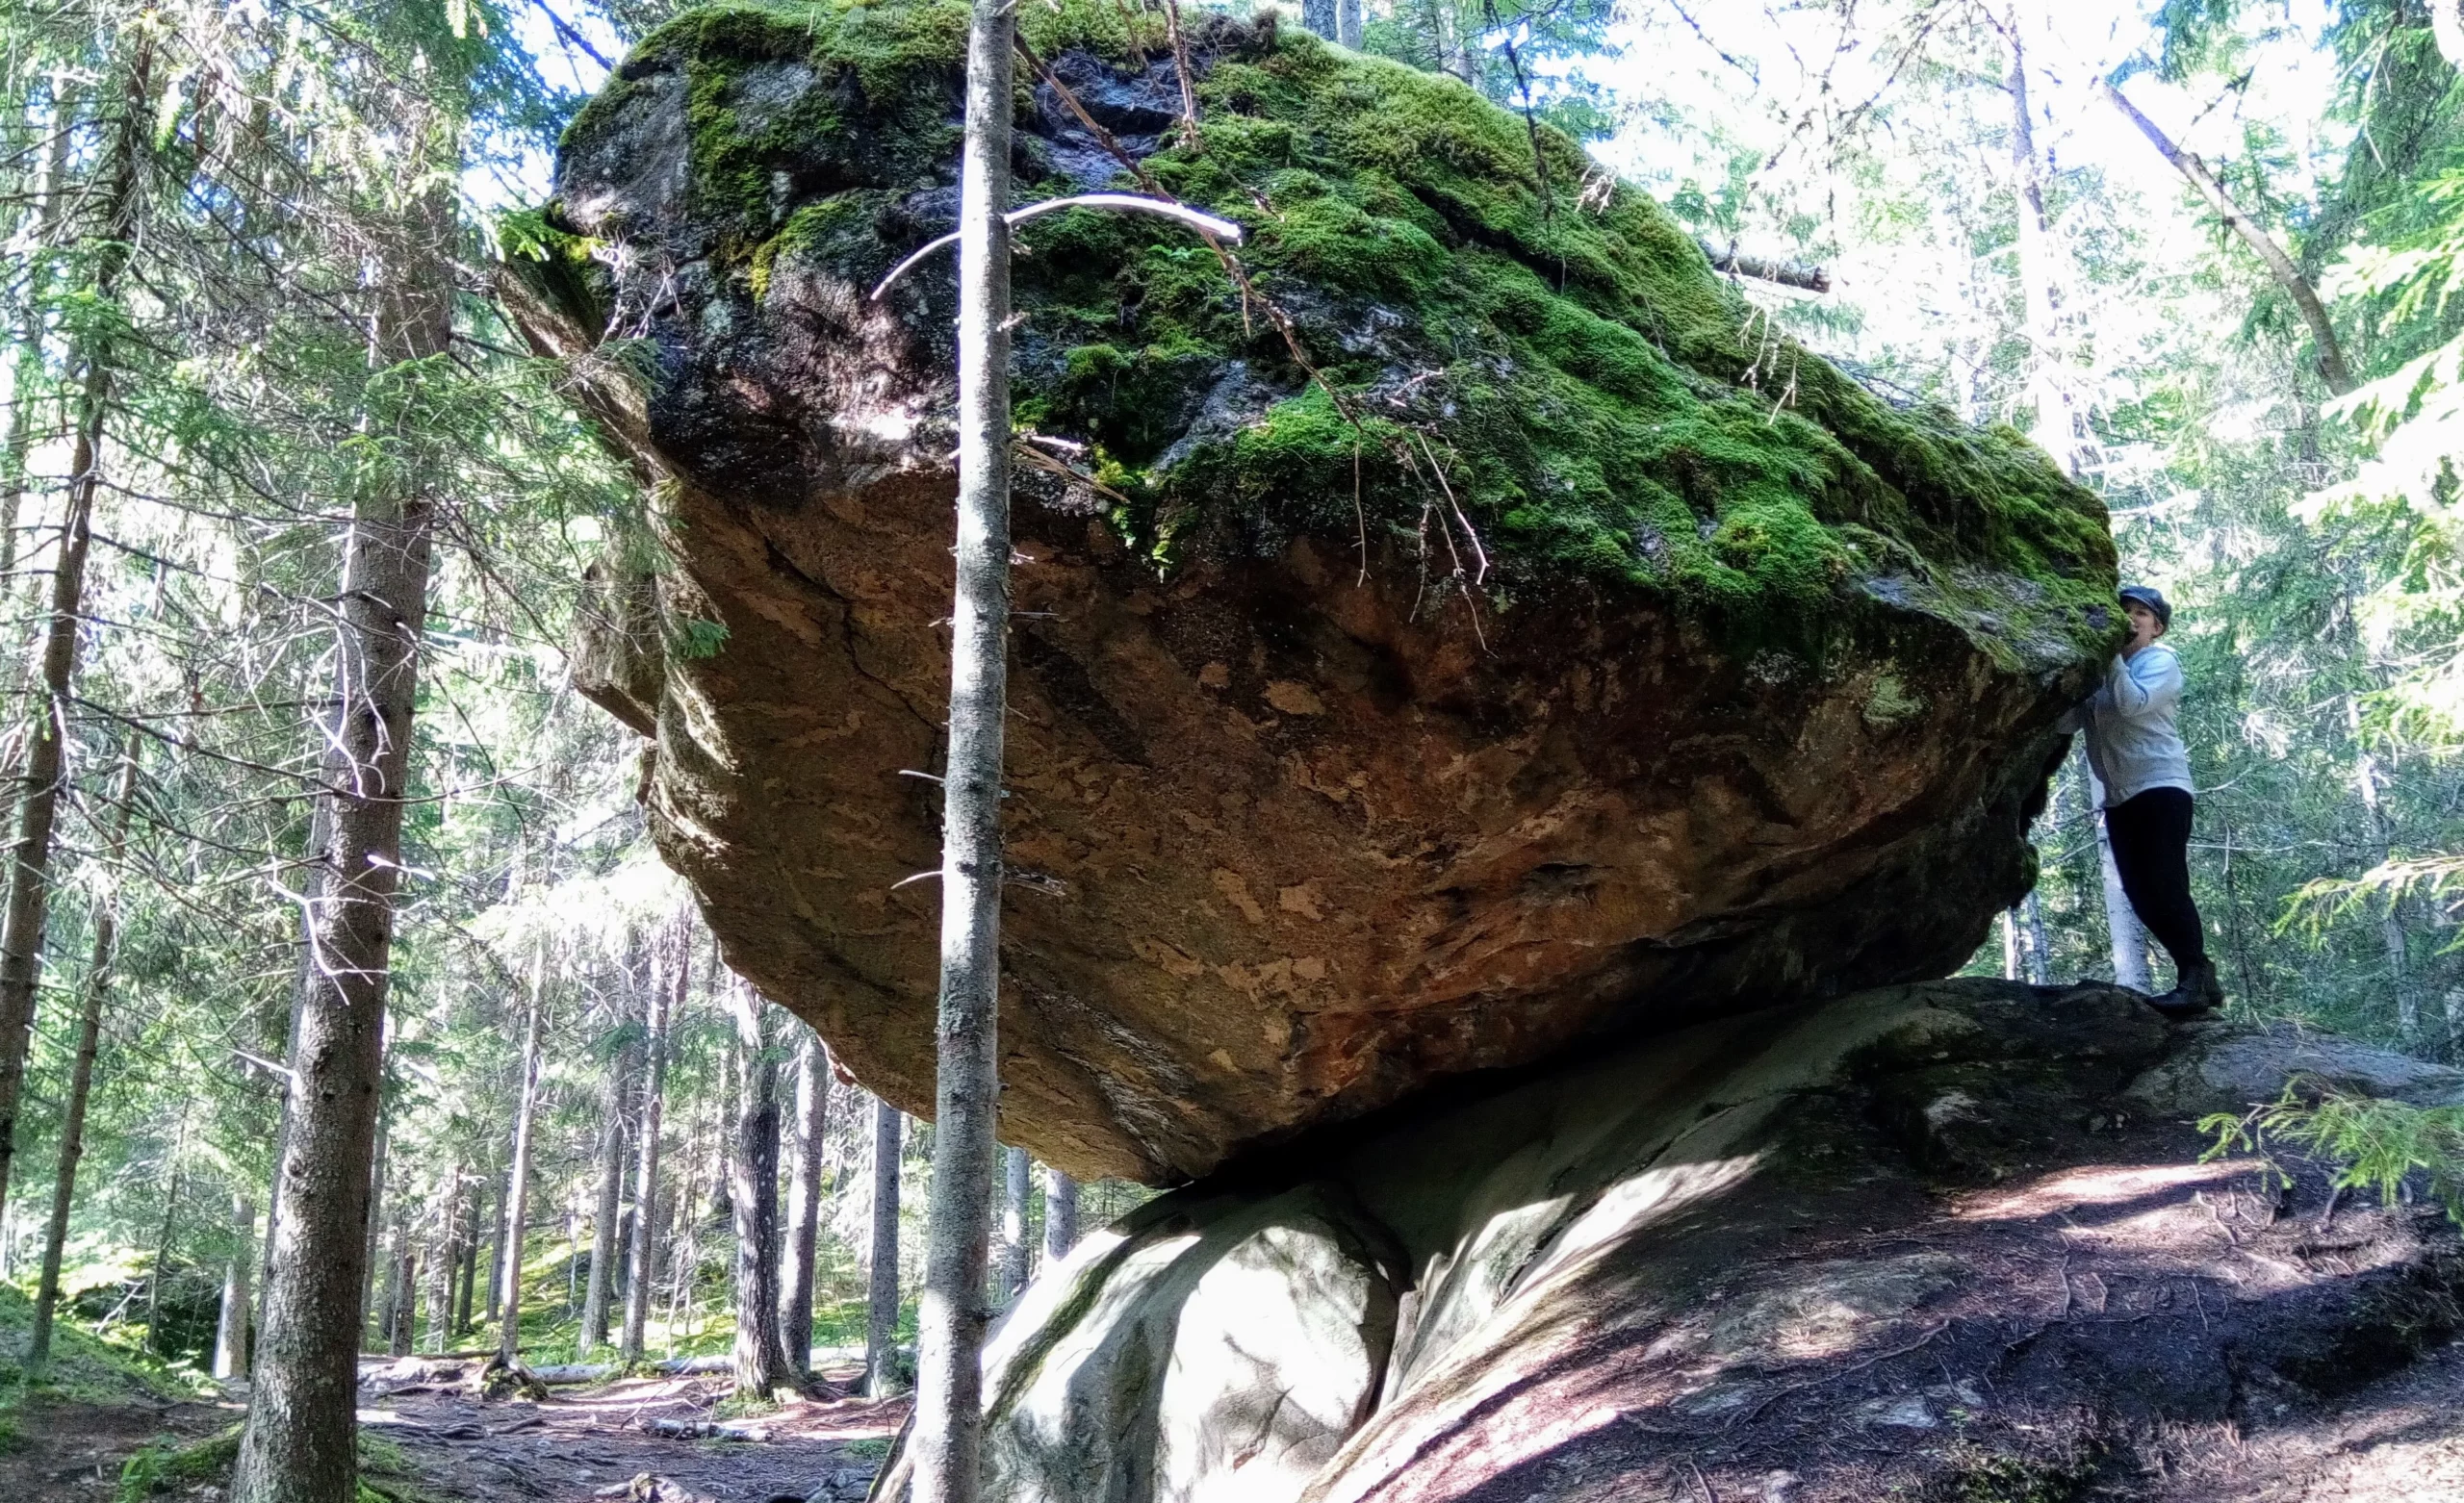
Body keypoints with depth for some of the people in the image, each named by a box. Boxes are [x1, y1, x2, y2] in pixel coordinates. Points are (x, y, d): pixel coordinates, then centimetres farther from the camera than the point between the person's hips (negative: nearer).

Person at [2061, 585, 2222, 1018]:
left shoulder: (2161, 660, 0)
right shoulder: (2100, 670, 17)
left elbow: (2133, 704, -19)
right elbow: (2070, 721, 5)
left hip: (2160, 785, -7)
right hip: (2120, 796, 7)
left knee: (2164, 885, -16)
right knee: (2141, 894, 4)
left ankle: (2192, 983, -16)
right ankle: (2201, 977, 10)